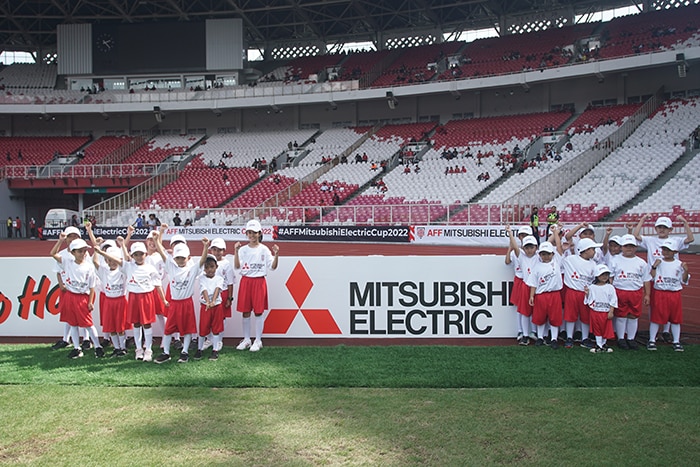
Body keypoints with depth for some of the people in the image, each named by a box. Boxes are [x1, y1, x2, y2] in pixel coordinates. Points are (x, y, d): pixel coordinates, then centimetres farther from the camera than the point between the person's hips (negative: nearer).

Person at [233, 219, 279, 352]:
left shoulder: (264, 249, -1)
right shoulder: (243, 249, 5)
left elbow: (273, 267, -4)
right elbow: (237, 267, -4)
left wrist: (276, 255, -19)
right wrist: (236, 252, -13)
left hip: (259, 282, -2)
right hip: (245, 281, 3)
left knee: (258, 311, 2)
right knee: (245, 311, 7)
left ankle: (258, 341, 11)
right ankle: (246, 339, 19)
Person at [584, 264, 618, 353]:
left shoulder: (610, 287, -4)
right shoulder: (592, 287, -1)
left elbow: (613, 301, -3)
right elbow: (588, 300, 4)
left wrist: (611, 312, -8)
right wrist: (587, 294, -14)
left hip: (606, 312, -1)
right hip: (595, 312, 1)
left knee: (606, 329, 8)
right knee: (597, 330, 10)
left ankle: (603, 345, 26)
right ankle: (598, 346, 20)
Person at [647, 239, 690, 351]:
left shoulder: (679, 264, 4)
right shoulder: (658, 262, -1)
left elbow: (684, 281, 6)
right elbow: (651, 277, -5)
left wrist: (686, 271, -9)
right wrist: (654, 267, -17)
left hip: (675, 294, 2)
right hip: (659, 293, -2)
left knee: (676, 319, 9)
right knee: (656, 317, 2)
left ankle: (676, 341, 20)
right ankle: (652, 340, 12)